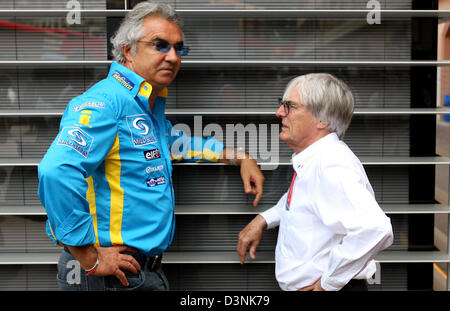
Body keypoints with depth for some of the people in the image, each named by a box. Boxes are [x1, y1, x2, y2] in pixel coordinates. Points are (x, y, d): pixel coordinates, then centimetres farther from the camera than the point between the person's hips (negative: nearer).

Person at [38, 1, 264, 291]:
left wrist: (239, 157, 25)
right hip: (113, 276, -9)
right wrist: (90, 259, -27)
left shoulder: (149, 103, 12)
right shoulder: (105, 101, -19)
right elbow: (57, 171, -33)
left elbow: (171, 140, 32)